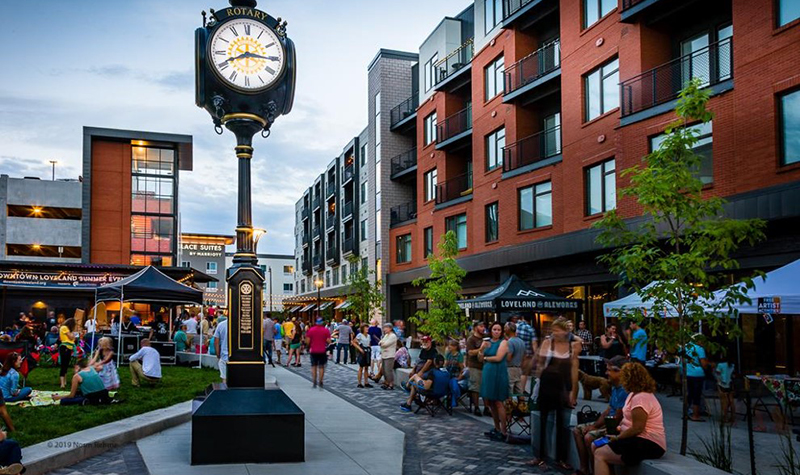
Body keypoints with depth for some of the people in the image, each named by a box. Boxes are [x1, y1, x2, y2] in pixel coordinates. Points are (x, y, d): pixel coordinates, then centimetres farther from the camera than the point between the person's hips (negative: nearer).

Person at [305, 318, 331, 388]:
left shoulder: (311, 330, -4)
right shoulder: (326, 330, -7)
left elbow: (307, 341, -5)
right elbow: (328, 341, -11)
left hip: (313, 351, 1)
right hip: (322, 351, -1)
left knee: (314, 366, 11)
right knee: (321, 366, 10)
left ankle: (314, 382, 8)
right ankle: (320, 382, 9)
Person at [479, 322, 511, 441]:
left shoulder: (503, 342, -5)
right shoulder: (486, 342, 12)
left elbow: (498, 358, -14)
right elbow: (480, 359, 9)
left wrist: (486, 358, 0)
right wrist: (482, 349, -10)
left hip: (498, 374, -6)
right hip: (487, 373, 6)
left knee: (498, 402, -5)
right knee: (490, 402, 10)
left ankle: (503, 432, 0)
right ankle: (497, 428, 24)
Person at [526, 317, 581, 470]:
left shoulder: (573, 345, 0)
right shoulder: (547, 342, -3)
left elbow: (574, 369, 1)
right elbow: (540, 364, 4)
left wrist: (573, 391, -2)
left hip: (564, 387, 1)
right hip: (547, 386, -1)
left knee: (563, 424, 8)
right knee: (543, 421, 6)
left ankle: (561, 458, 19)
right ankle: (541, 456, 16)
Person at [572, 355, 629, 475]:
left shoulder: (624, 391, -24)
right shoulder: (614, 388, 9)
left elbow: (618, 418, -22)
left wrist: (596, 427, -11)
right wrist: (594, 425, 1)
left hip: (618, 427, -11)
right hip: (609, 422, 11)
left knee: (589, 437, -27)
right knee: (577, 431, 6)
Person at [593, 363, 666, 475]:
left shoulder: (640, 398, -20)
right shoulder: (635, 394, 14)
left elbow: (637, 429, -23)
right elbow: (629, 420, 21)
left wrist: (617, 438, -10)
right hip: (641, 440, 11)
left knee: (599, 455, -16)